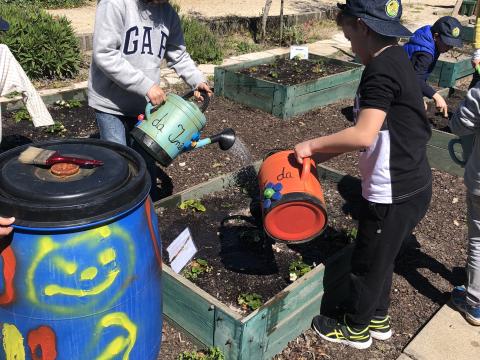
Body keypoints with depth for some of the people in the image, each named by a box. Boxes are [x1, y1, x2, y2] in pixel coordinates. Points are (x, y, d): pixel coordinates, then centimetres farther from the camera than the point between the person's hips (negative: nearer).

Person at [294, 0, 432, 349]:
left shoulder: (381, 69, -23)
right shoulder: (397, 59, 7)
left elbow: (363, 135, -33)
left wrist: (313, 145, -20)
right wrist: (327, 151, 6)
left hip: (394, 193, -9)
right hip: (410, 185, 9)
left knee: (367, 263, 12)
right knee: (381, 257, 25)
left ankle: (355, 328, 33)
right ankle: (378, 318, 44)